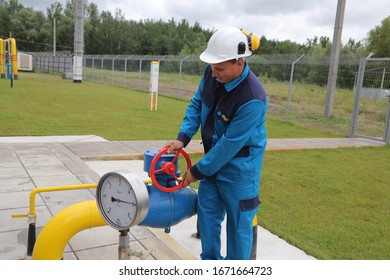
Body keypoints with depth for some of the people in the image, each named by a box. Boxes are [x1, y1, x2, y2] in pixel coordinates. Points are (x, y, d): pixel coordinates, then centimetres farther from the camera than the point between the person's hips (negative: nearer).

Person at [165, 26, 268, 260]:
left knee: (238, 223, 8)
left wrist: (197, 171, -16)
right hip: (214, 159, 7)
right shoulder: (212, 74, -10)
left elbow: (230, 143, -25)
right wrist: (183, 138, -10)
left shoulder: (252, 98, -31)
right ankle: (211, 262, 39)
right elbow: (196, 105, 4)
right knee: (207, 213, 17)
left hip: (239, 167, -7)